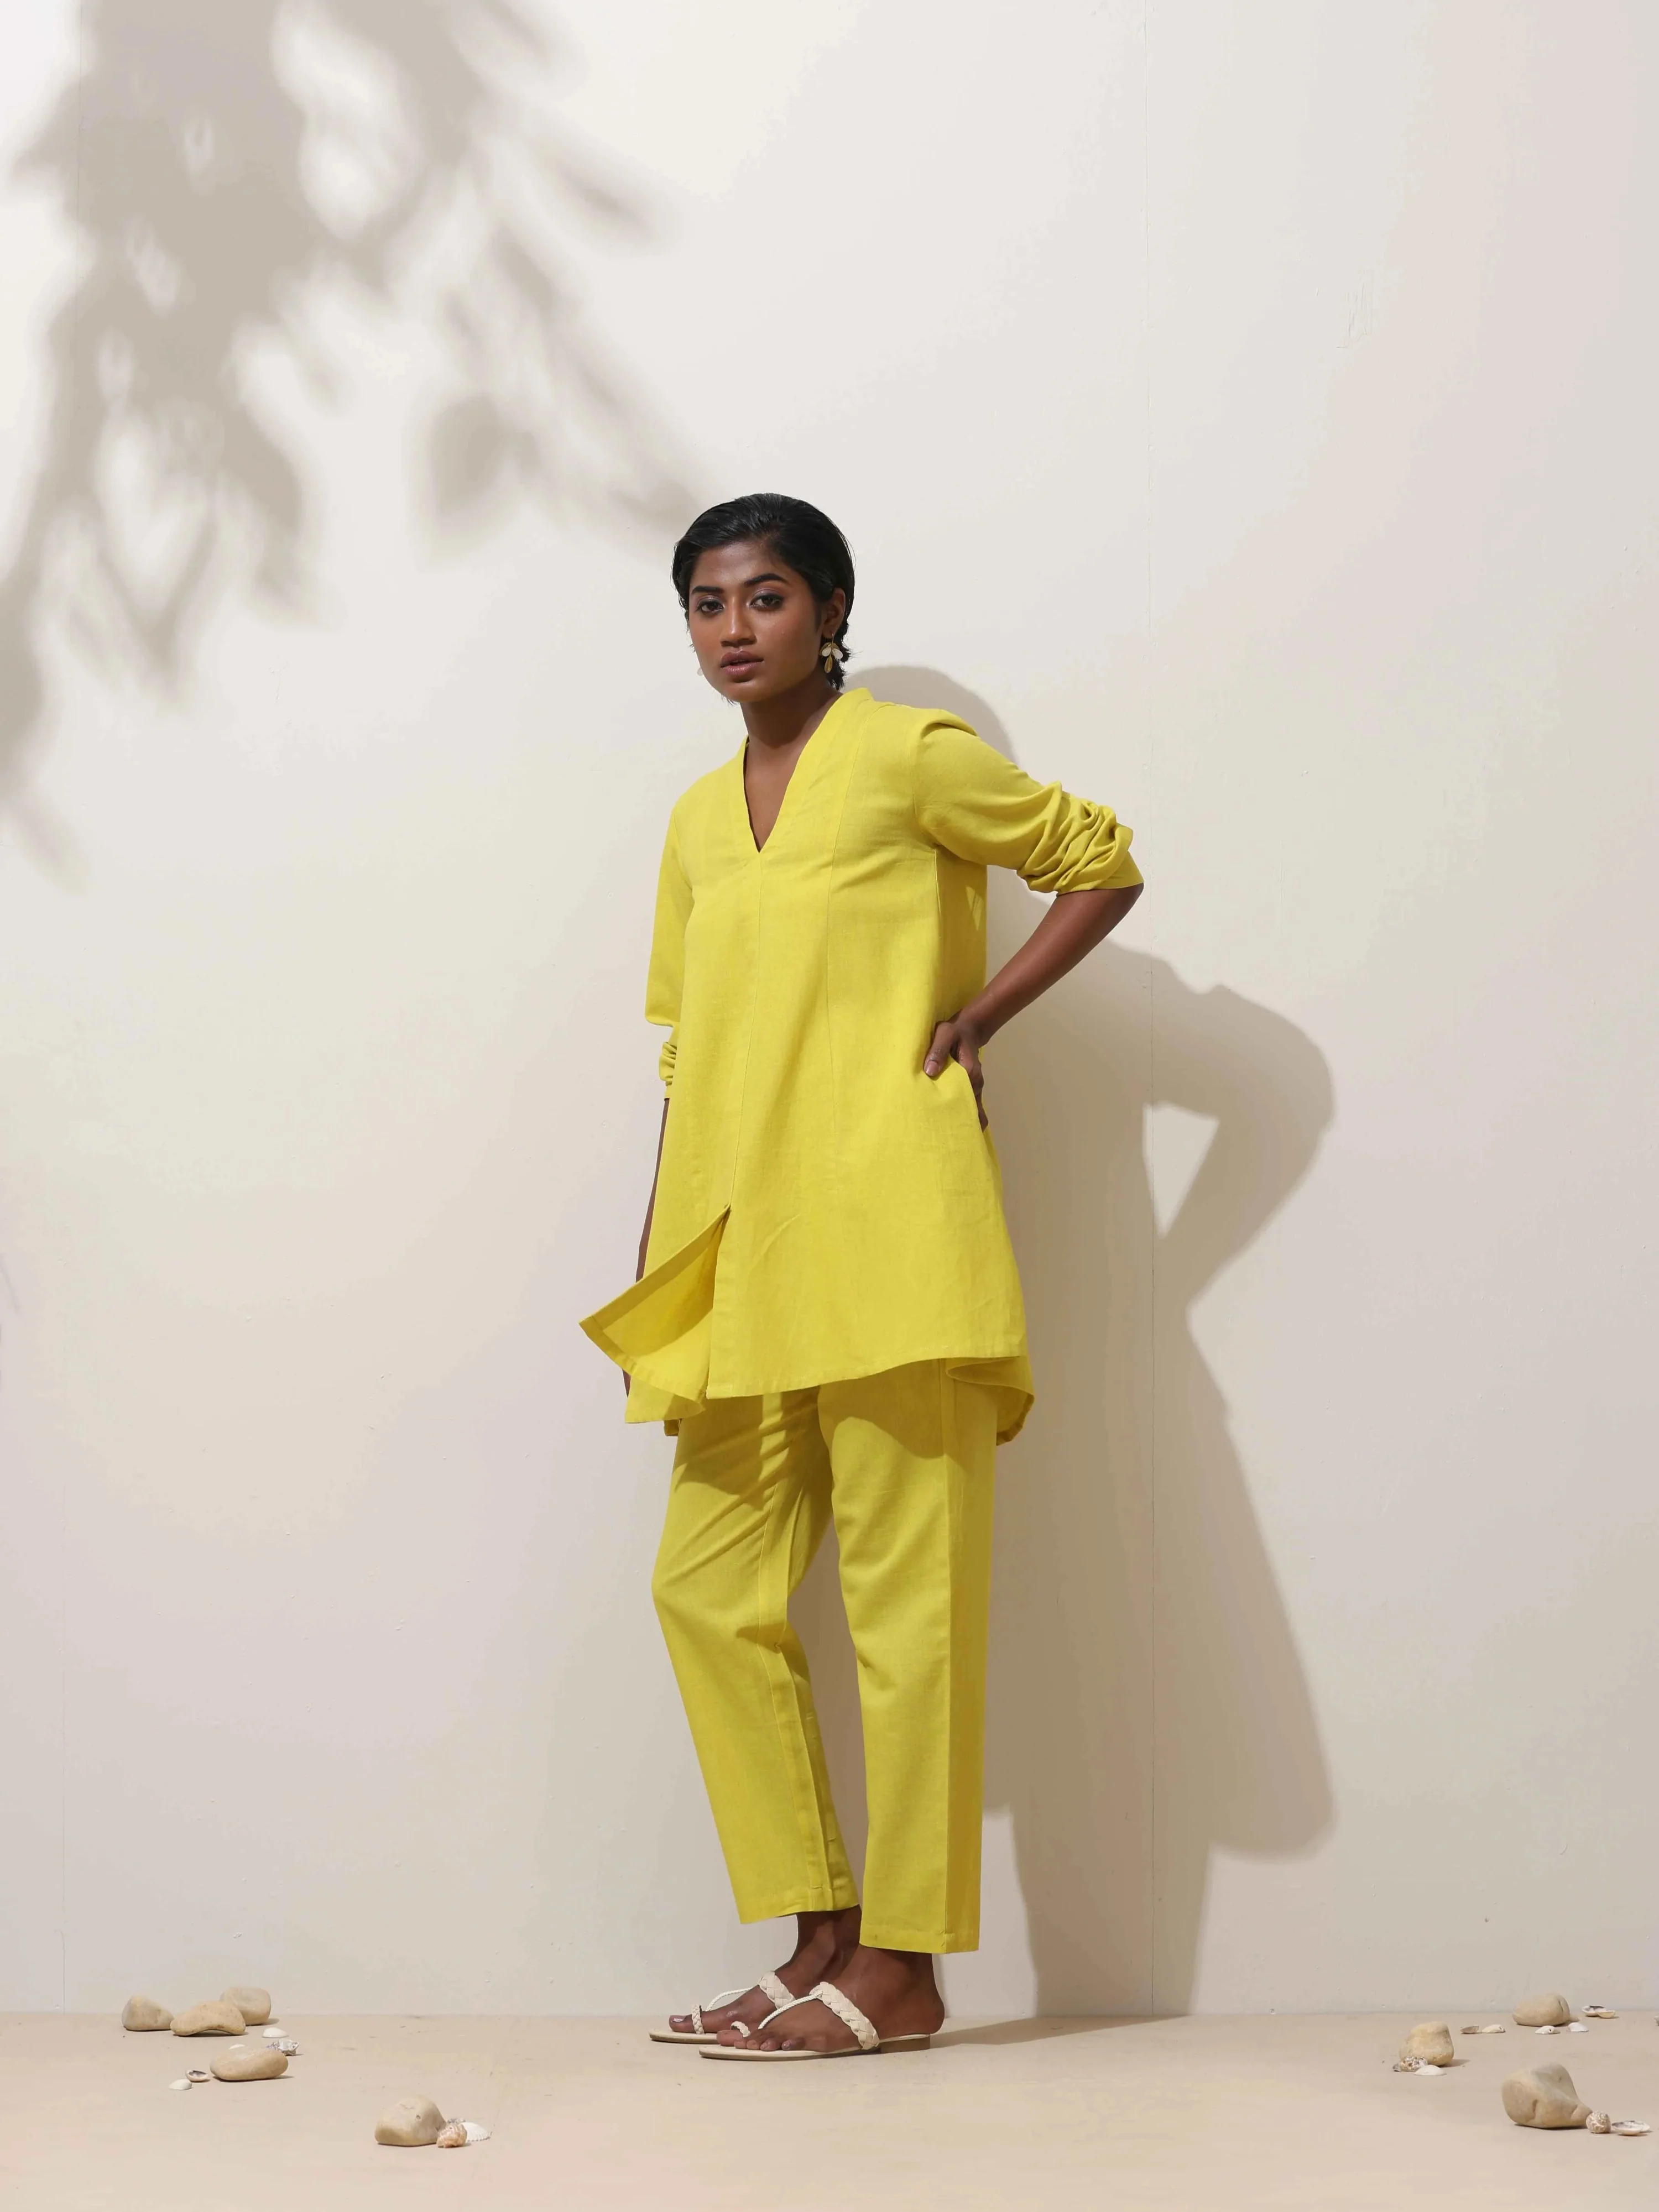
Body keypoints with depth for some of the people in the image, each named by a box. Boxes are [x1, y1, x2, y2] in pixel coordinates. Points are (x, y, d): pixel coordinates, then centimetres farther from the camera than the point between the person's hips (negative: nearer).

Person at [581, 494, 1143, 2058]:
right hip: (740, 1259, 7)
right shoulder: (698, 824, 18)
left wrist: (979, 1014, -5)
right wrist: (654, 1277, 16)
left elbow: (1102, 860, 6)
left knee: (905, 1591, -5)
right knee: (709, 1585, 5)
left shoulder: (909, 758, 0)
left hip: (885, 1233, -7)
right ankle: (822, 1938, 13)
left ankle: (900, 1971, 1)